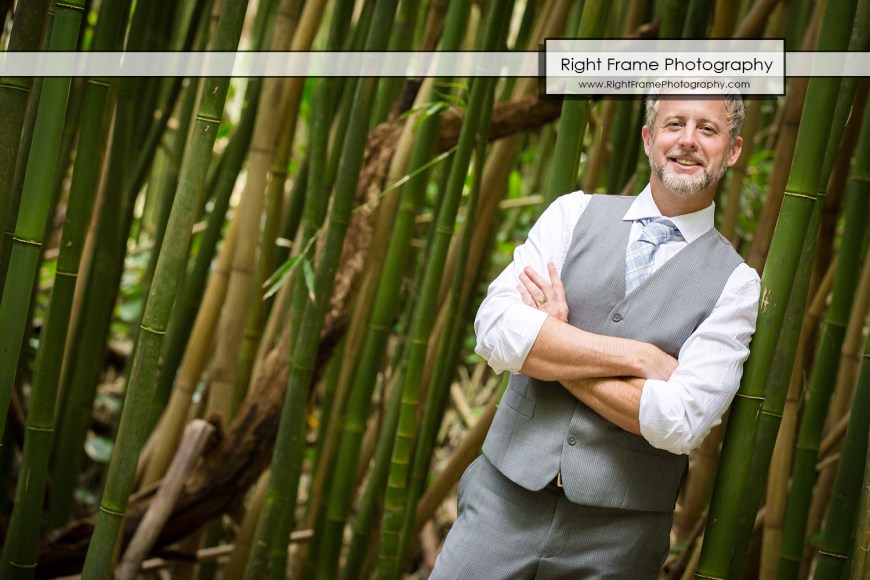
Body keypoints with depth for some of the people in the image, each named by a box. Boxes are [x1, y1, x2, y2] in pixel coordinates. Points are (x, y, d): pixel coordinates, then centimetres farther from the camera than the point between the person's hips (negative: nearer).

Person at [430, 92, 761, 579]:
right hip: (506, 500, 2)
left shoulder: (736, 283, -2)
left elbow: (681, 422, -15)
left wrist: (552, 356, -10)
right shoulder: (575, 214, 4)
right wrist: (640, 356, -14)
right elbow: (497, 330, -10)